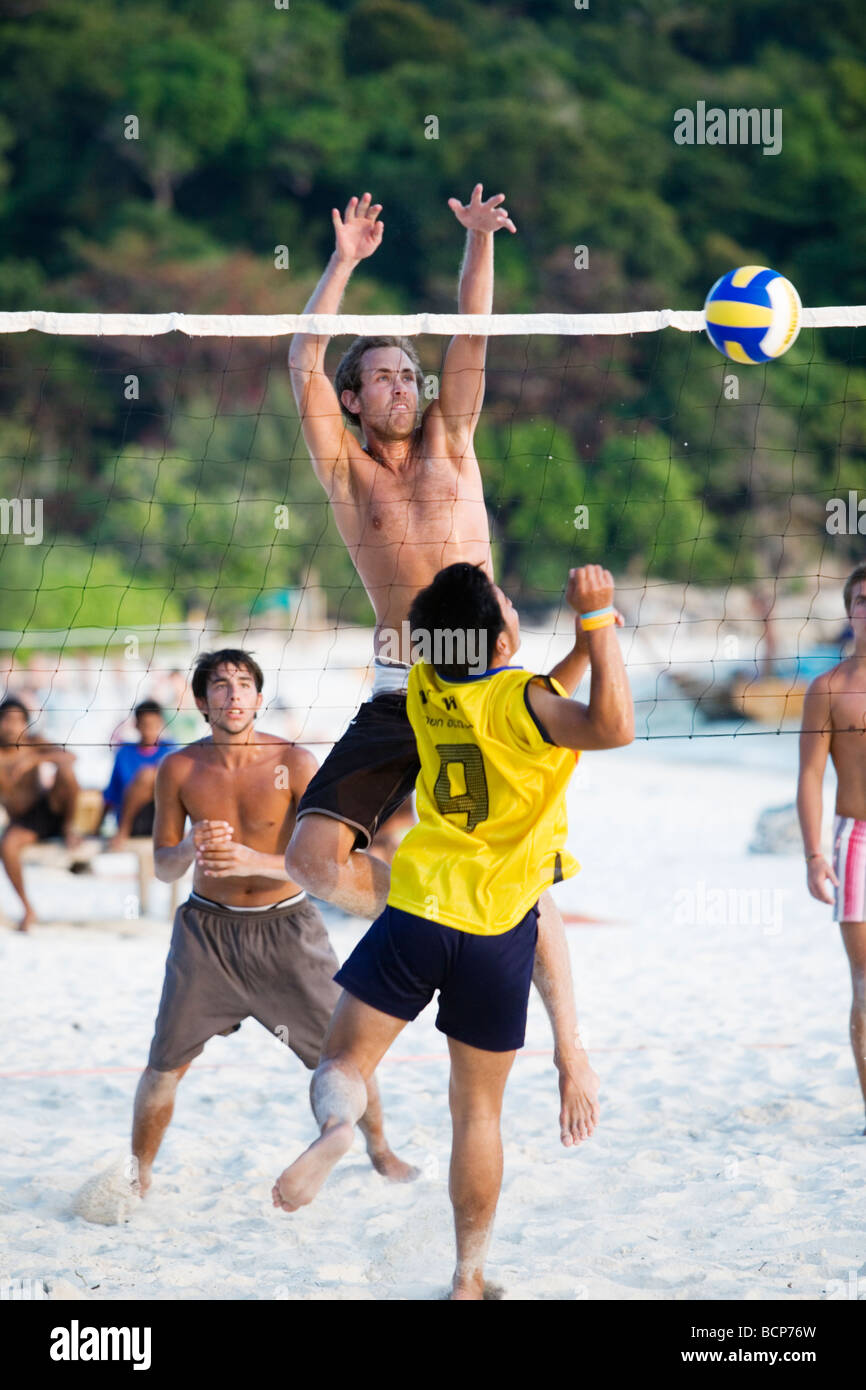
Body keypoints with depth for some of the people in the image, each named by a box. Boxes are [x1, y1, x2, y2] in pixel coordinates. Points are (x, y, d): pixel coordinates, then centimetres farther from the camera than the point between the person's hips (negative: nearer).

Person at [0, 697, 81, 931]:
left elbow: (70, 756, -17)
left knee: (66, 771, -27)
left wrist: (34, 759, -30)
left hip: (49, 809, 1)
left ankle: (68, 828, -6)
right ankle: (28, 910, -20)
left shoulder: (33, 743, -2)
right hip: (22, 823, -1)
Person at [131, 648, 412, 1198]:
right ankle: (139, 1170, 16)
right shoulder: (179, 769, -8)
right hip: (207, 926, 1)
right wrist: (189, 849, -24)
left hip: (285, 926, -1)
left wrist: (254, 862, -31)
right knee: (166, 1062, -4)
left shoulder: (294, 763, -14)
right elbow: (162, 866, 0)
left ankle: (379, 1147, 29)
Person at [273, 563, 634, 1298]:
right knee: (478, 1108, 10)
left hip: (418, 909, 2)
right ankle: (469, 1277, 15)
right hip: (498, 930, -2)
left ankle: (336, 1120, -28)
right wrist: (598, 620, -29)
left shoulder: (425, 690, 0)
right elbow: (614, 726, -34)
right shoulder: (521, 700, -17)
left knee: (344, 1058, 8)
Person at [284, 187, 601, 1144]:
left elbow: (472, 340, 2)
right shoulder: (343, 467, 7)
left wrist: (479, 241, -12)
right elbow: (303, 363, -4)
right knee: (313, 854, -17)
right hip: (398, 697, 0)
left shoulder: (448, 439, 12)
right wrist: (344, 262, -6)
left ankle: (571, 1053, 4)